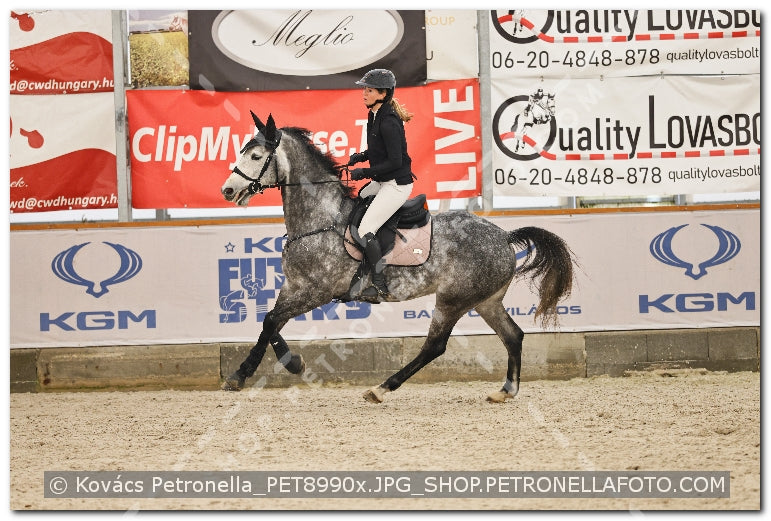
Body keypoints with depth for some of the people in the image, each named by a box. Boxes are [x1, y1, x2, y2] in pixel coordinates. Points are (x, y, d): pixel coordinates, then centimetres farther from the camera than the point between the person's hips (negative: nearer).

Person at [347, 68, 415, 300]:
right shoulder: (374, 116, 8)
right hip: (381, 183, 10)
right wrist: (360, 156, 5)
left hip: (396, 185, -10)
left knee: (365, 230, -15)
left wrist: (365, 172, -20)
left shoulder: (388, 122, -22)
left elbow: (395, 161, -23)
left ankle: (380, 287, -12)